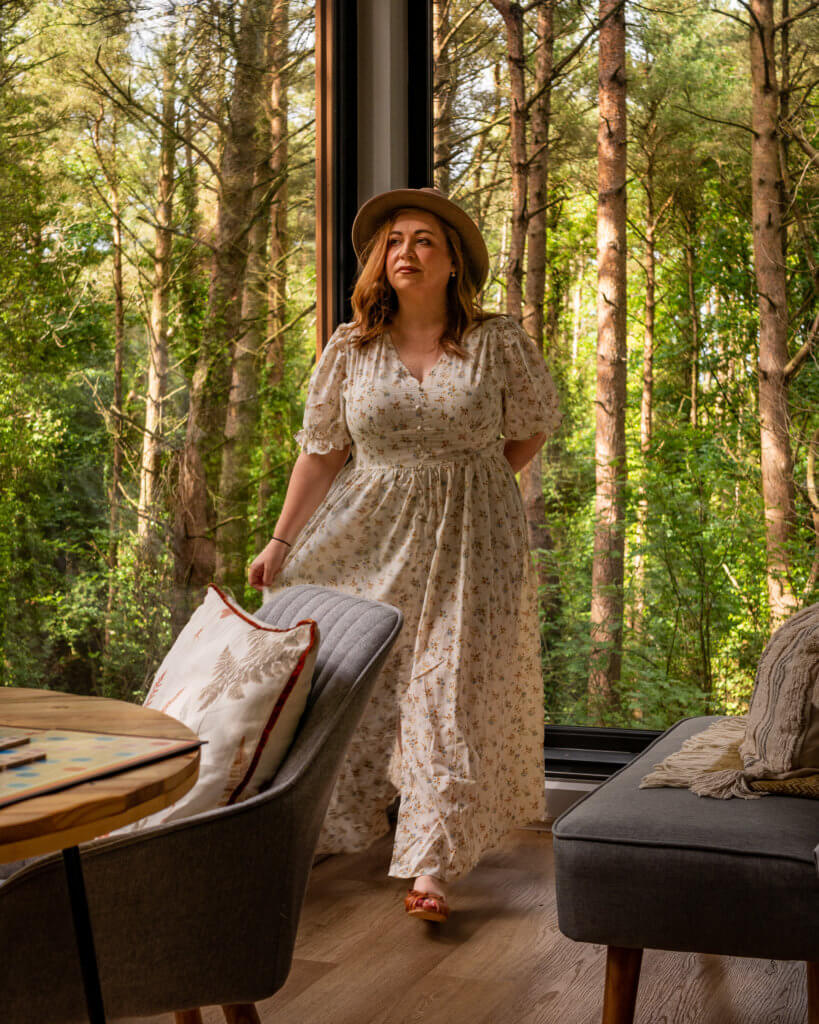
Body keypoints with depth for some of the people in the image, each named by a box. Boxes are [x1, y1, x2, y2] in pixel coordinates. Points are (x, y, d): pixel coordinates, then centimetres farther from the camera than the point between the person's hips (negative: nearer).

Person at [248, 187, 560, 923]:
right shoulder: (350, 349, 1)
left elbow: (532, 430, 8)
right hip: (367, 535, 2)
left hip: (468, 543, -2)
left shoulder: (498, 343, -4)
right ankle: (339, 825, 28)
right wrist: (281, 543, 2)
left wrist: (461, 487, 3)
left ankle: (431, 864, 0)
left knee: (451, 687, -5)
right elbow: (321, 451, 5)